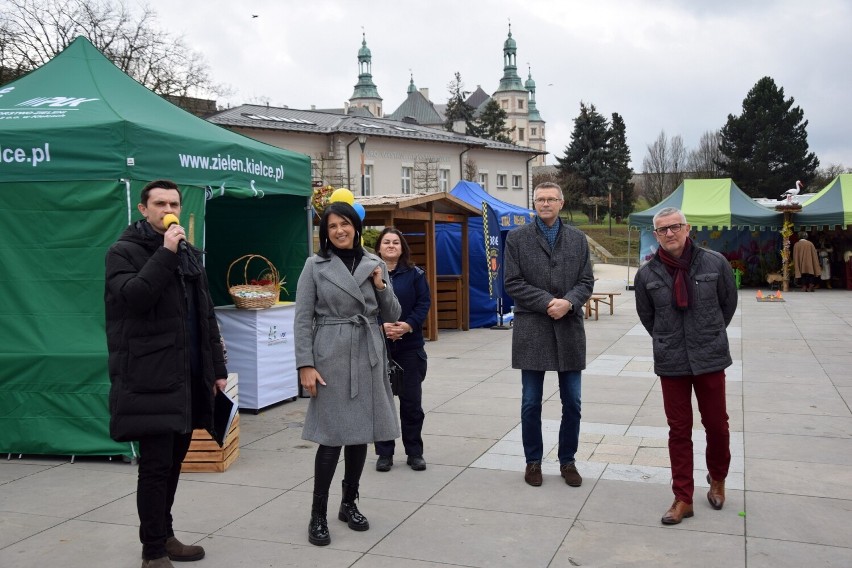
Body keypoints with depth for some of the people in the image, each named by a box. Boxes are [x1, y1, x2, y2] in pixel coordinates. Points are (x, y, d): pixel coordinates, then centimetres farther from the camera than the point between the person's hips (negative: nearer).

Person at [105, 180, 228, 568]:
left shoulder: (189, 254, 16)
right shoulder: (124, 252, -3)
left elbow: (205, 316, 17)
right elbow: (131, 297, -23)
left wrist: (216, 367, 14)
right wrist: (165, 254, -21)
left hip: (187, 376, 7)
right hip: (149, 378, -6)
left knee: (173, 460, 13)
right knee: (155, 464, -4)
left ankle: (164, 536, 26)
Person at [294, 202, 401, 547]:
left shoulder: (375, 265, 8)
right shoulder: (315, 266, -2)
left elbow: (392, 316, 10)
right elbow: (302, 320, -5)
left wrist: (381, 287, -7)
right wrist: (305, 364, -12)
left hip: (368, 357, 4)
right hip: (331, 357, -4)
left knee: (361, 433, 9)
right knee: (332, 435, -6)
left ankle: (349, 504, 25)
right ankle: (318, 515, 7)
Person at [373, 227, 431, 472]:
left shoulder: (414, 274, 4)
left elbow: (424, 303, 0)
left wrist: (408, 325, -15)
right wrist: (381, 326, -19)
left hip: (410, 345, 1)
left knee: (411, 400, 6)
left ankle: (415, 452, 19)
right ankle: (384, 453, 19)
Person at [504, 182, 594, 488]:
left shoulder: (577, 238, 9)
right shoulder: (517, 237, 2)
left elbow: (586, 281, 5)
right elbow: (512, 282, -4)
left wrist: (568, 302, -14)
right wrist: (547, 302, -13)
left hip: (569, 328, 2)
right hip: (531, 329, -2)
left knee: (572, 402, 7)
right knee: (531, 402, 6)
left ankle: (567, 460, 22)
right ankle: (533, 461, 21)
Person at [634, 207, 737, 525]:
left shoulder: (715, 263, -7)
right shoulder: (647, 275, -5)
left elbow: (729, 302, 8)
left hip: (710, 358, 0)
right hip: (671, 363, 0)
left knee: (716, 424, 12)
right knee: (679, 430, 7)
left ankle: (717, 479, 40)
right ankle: (683, 499, 18)